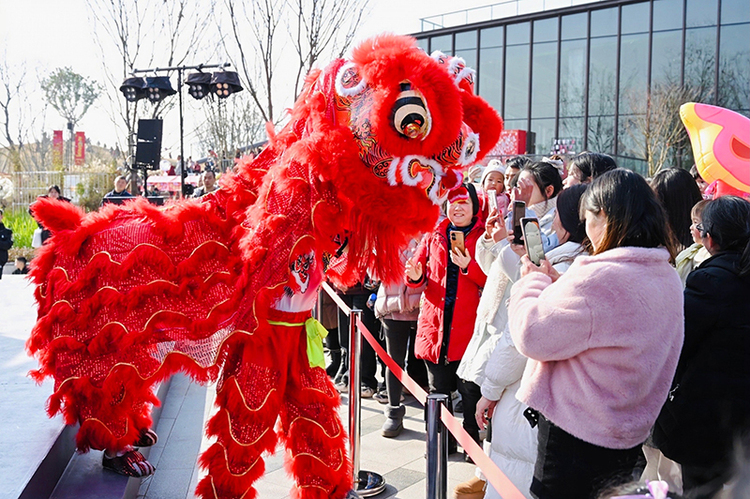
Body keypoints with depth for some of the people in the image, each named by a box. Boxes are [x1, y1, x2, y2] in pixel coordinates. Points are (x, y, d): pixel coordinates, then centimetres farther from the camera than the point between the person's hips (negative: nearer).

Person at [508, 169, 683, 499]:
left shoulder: (597, 279, -26)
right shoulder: (668, 278, 4)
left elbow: (532, 336, -19)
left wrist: (533, 282, -3)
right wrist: (554, 284, 9)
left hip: (575, 438, -9)